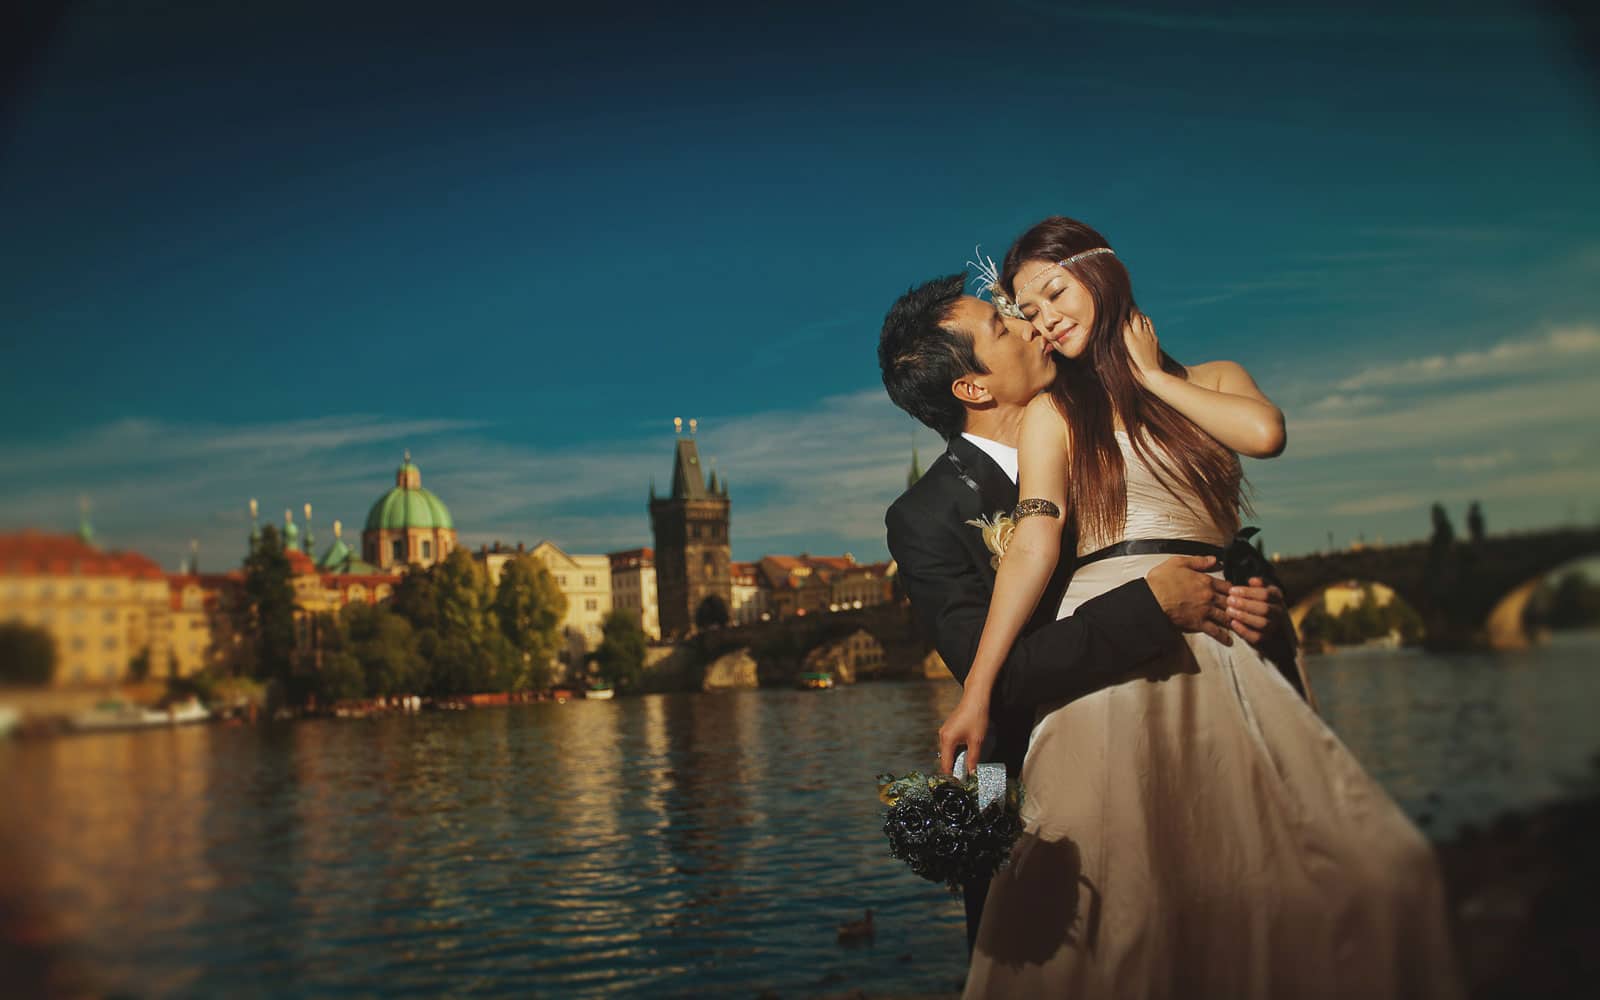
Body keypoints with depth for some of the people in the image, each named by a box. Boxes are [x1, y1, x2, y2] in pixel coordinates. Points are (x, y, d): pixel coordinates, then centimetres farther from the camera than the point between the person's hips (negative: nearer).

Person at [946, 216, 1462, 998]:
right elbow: (1034, 543, -5)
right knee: (1122, 892, -18)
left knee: (1380, 869, -8)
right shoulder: (1054, 410, 9)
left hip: (1217, 644, 4)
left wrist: (1149, 375, 7)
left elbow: (1265, 431, -5)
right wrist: (977, 688, -17)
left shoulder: (1212, 378, 19)